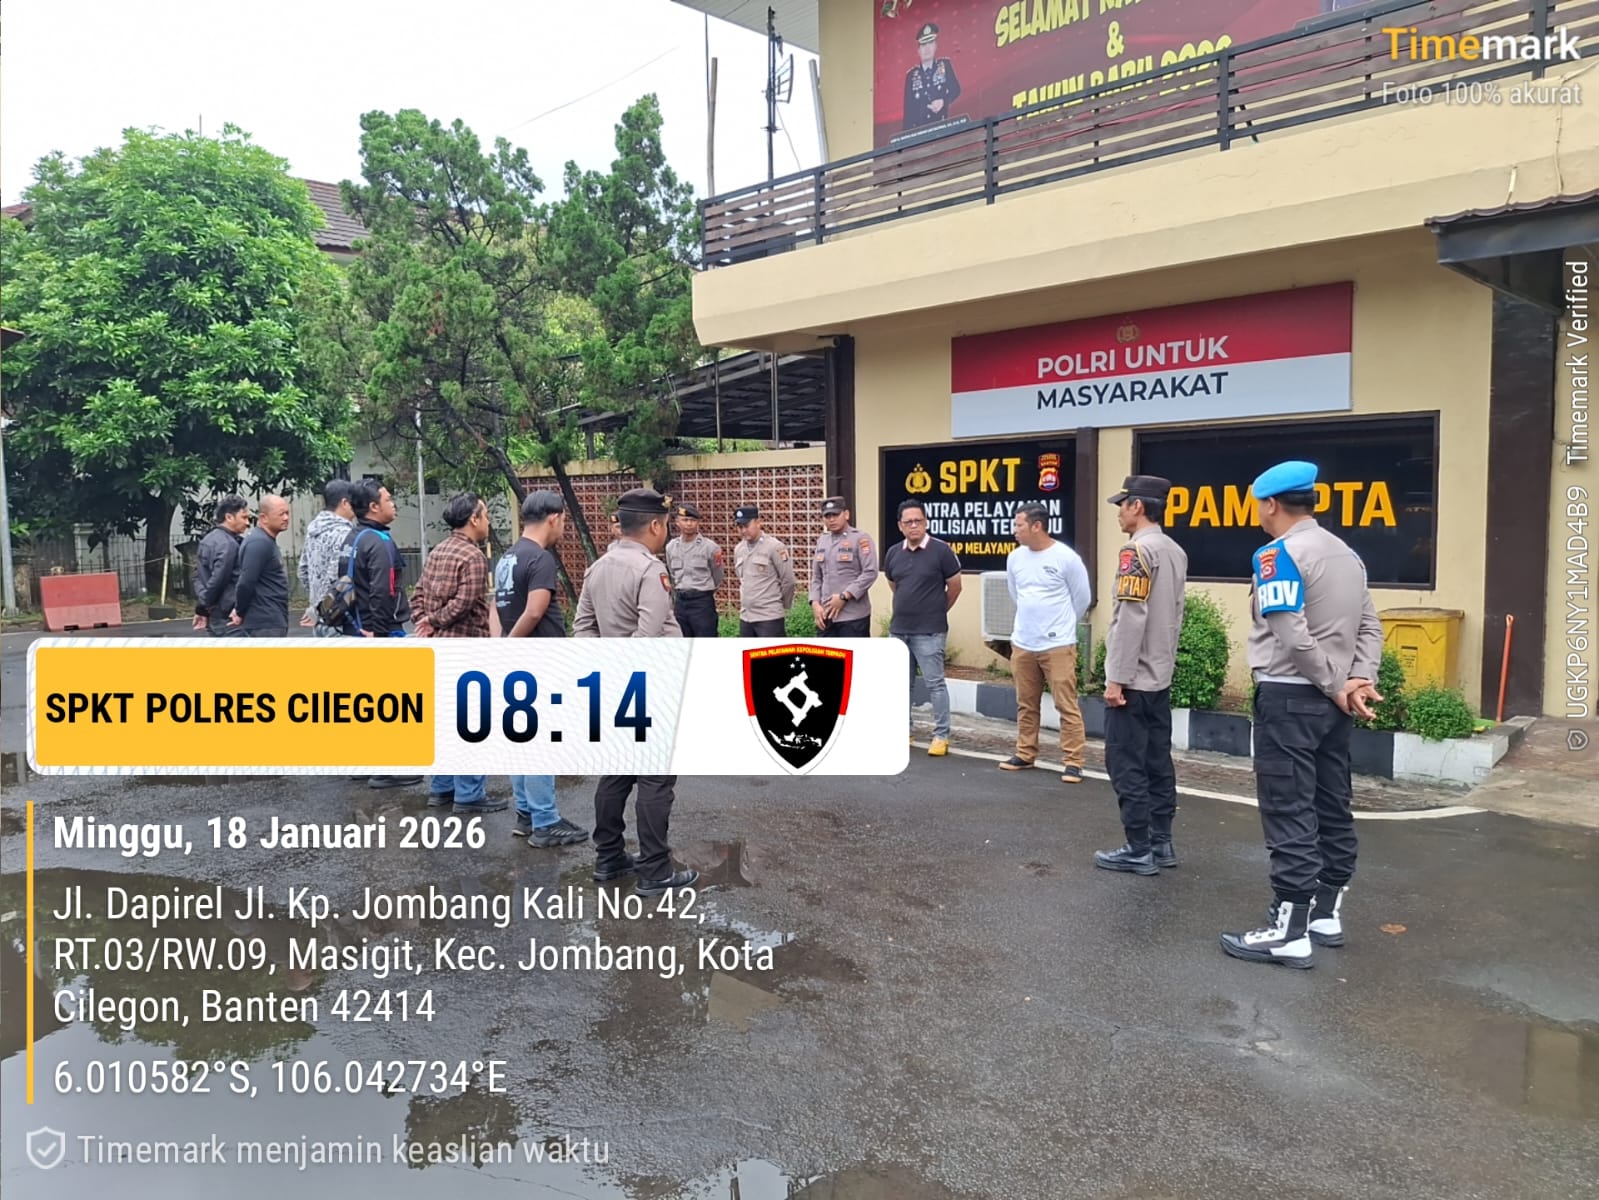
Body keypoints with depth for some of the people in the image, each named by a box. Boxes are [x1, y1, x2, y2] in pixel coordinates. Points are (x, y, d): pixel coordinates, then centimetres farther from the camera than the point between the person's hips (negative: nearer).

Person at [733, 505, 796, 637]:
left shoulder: (774, 547, -12)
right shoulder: (739, 549, 9)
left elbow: (789, 581, -9)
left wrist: (780, 606, 2)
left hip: (770, 617, -7)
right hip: (745, 616, 7)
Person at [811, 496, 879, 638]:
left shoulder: (860, 539, -5)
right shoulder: (821, 541, 15)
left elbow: (870, 573, -14)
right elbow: (816, 576, 17)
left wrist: (844, 596, -16)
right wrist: (815, 603, 2)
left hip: (853, 616, -6)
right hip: (826, 614, 6)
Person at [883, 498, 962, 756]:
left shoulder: (941, 550, -10)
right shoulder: (893, 553, 5)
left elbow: (955, 586, -1)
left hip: (929, 631, -5)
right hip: (898, 629, 6)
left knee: (934, 683, -2)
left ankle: (941, 735, 5)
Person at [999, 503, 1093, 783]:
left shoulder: (1066, 558, -11)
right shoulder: (1015, 558, 4)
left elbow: (1082, 598, 0)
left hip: (1058, 645, -5)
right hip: (1022, 644, 5)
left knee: (1066, 705, -3)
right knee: (1026, 704, 14)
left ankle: (1073, 761, 3)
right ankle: (1025, 753, 27)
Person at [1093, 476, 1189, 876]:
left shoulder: (1137, 550, -15)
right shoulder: (1176, 552, 11)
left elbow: (1131, 618, -20)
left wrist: (1115, 677, -18)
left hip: (1133, 679, -9)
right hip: (1160, 677, 9)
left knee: (1127, 766, -2)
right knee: (1158, 762, 12)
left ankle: (1139, 850, 2)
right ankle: (1161, 843, 18)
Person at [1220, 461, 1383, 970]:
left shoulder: (1278, 554, -12)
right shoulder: (1347, 554, 13)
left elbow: (1293, 637, -20)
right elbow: (1369, 627, 9)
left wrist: (1338, 687, -10)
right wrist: (1359, 681, -1)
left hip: (1289, 697, -8)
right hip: (1331, 700, 8)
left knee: (1289, 813, -5)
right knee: (1331, 807, 14)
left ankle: (1290, 931, -3)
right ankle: (1326, 912, 23)